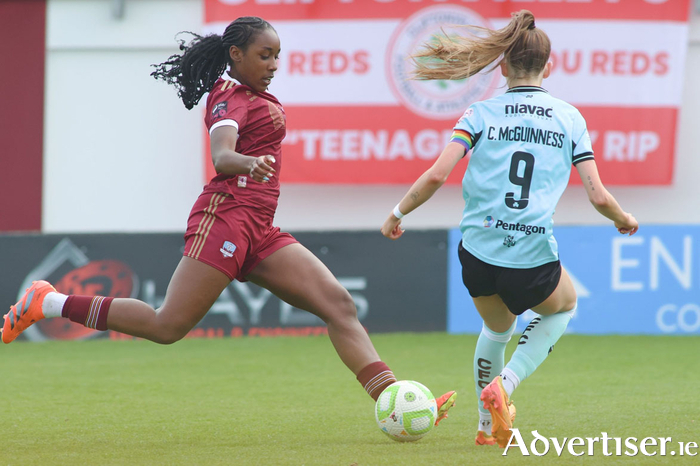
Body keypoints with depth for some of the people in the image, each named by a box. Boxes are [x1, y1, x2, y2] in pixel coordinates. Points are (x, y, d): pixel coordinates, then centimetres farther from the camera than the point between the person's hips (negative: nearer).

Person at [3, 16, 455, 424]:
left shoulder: (252, 93, 20)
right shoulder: (231, 97, -7)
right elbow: (221, 154, -27)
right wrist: (248, 163, -48)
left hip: (260, 232, 9)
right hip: (226, 217, -9)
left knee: (339, 304, -4)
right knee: (168, 327, -14)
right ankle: (49, 303, -3)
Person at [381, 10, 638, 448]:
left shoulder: (481, 114, 3)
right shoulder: (569, 117, 4)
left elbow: (437, 175, -8)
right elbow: (598, 195, 1)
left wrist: (397, 213, 8)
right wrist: (624, 219, 22)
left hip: (478, 254, 2)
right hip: (533, 262, -2)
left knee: (497, 328, 33)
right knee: (565, 304, 32)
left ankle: (488, 425, 39)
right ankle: (506, 383, 10)